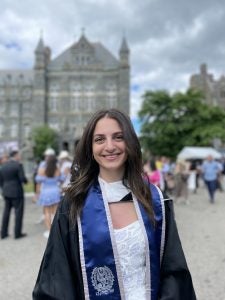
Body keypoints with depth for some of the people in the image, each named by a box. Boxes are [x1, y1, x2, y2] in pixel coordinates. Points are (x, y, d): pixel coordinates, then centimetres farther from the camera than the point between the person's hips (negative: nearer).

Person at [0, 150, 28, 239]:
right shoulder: (18, 165, -13)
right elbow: (22, 178, -18)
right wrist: (26, 181, 3)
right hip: (17, 192, -6)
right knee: (18, 212, 4)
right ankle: (17, 233, 8)